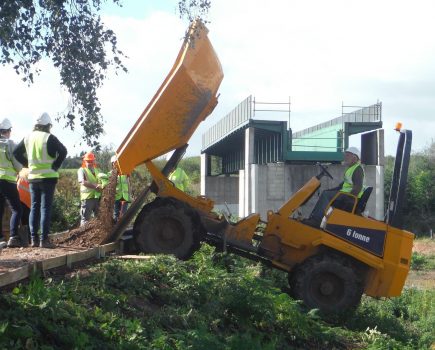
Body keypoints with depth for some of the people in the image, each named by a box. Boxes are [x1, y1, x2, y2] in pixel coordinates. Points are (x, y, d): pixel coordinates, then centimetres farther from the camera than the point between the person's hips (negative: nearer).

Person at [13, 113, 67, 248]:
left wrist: (28, 164, 14)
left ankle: (34, 239, 10)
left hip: (33, 177, 5)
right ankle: (44, 239, -7)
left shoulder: (28, 138, 8)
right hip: (48, 176, -5)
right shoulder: (49, 138, -9)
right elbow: (63, 151, -19)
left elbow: (17, 153, 14)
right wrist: (55, 166, -9)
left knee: (34, 207, 11)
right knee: (45, 208, -4)